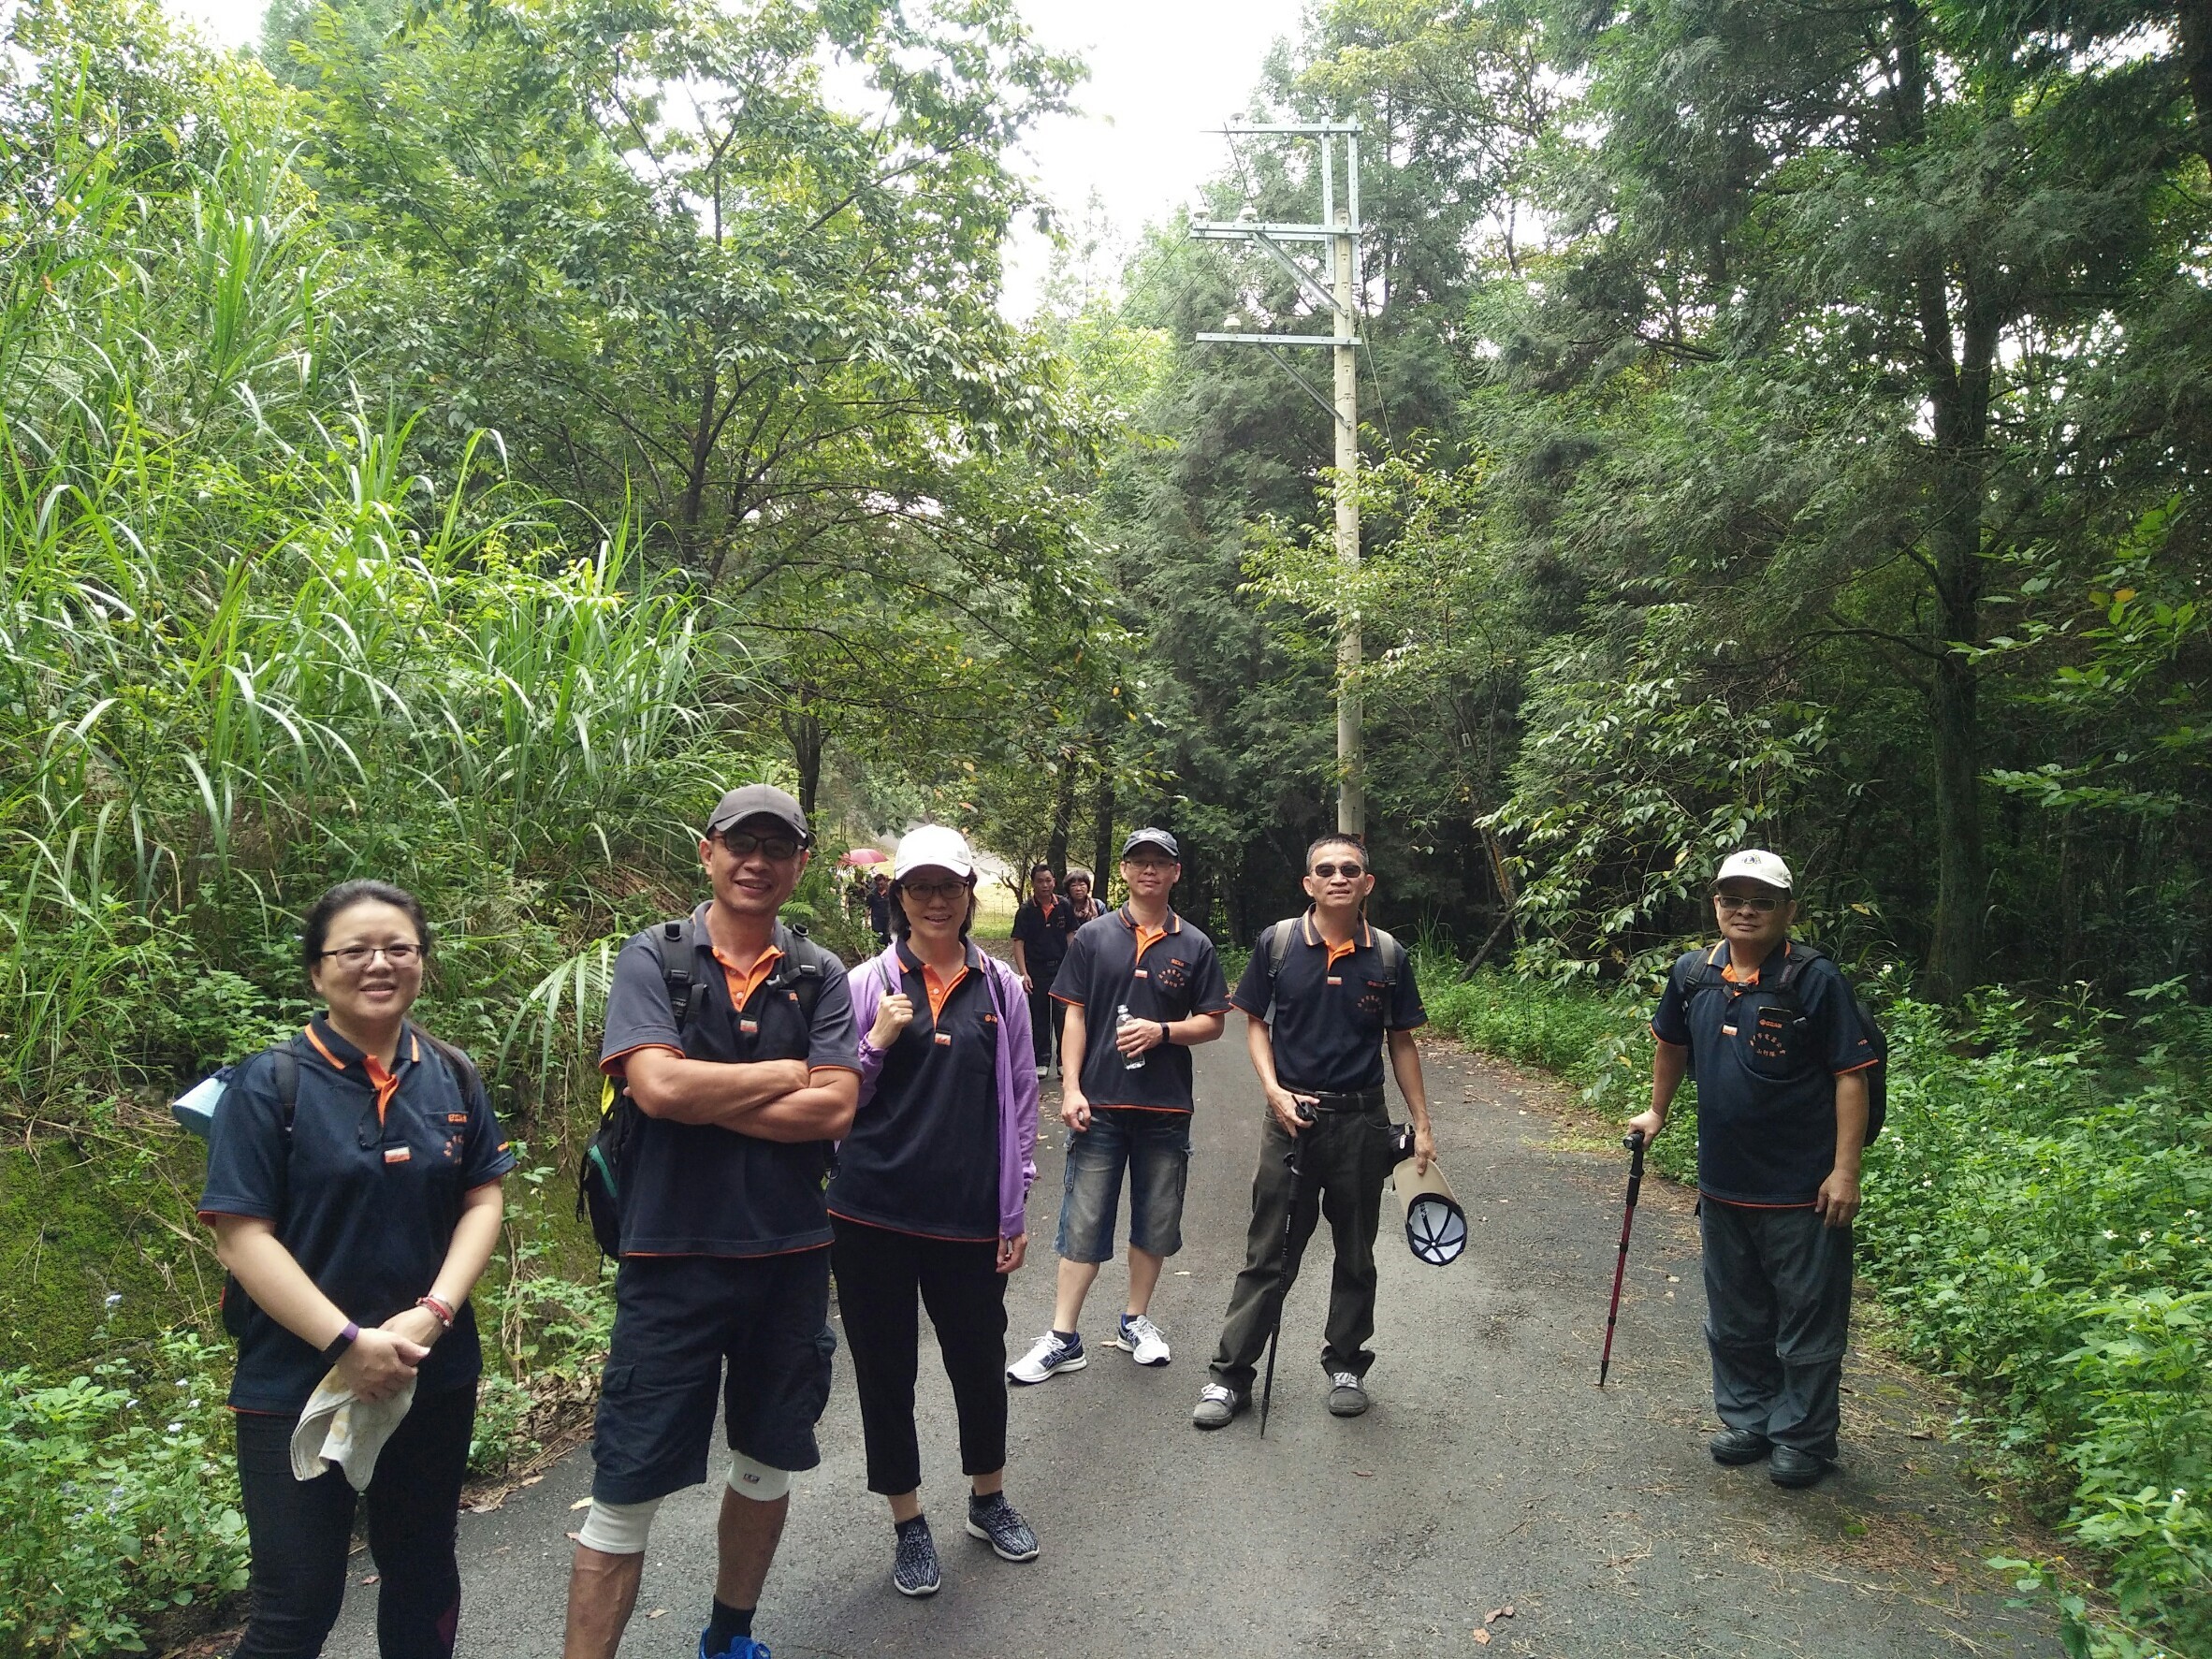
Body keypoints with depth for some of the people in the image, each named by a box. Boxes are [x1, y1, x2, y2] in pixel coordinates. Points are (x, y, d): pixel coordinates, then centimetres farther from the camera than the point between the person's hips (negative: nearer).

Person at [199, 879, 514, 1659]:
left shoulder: (453, 1078, 2)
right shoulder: (271, 1084, -10)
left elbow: (482, 1202, 3)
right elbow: (241, 1235, -13)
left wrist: (430, 1315, -13)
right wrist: (347, 1343, -19)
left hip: (436, 1378, 4)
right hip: (295, 1386, -4)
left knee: (423, 1574, 18)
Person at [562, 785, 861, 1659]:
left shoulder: (821, 978, 1)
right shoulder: (652, 958, -5)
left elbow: (834, 1110, -10)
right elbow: (659, 1087, -20)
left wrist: (703, 1098, -15)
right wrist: (789, 1074, -12)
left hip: (790, 1253, 4)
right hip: (673, 1254, -3)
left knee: (769, 1464, 19)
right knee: (628, 1489, 3)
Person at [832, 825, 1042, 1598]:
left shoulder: (1001, 988, 3)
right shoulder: (868, 984, -1)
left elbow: (1019, 1098, 7)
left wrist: (1016, 1207, 6)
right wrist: (877, 1042, -17)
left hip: (969, 1216, 1)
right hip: (874, 1214, -1)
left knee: (980, 1361, 13)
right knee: (885, 1368, 9)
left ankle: (989, 1498, 39)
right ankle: (909, 1523, 29)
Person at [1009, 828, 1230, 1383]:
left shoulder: (1194, 946, 4)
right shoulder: (1094, 937, 2)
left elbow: (1212, 1023, 6)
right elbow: (1075, 1016, 2)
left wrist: (1163, 1031, -12)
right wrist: (1071, 1087, -7)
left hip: (1166, 1107, 2)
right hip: (1099, 1103, -1)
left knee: (1156, 1221, 12)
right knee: (1083, 1221, 1)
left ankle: (1136, 1320, 29)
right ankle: (1063, 1338, 8)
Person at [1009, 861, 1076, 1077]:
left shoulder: (1064, 906, 0)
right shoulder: (1026, 910, -6)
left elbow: (1070, 935, 7)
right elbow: (1019, 943, -6)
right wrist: (1024, 973, -14)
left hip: (1061, 967, 1)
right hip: (1036, 970, -1)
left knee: (1063, 1016, 3)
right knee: (1039, 1019, 8)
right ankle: (1042, 1061, 17)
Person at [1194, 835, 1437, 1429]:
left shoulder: (1387, 956, 0)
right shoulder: (1278, 943, -3)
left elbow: (1401, 1043, 6)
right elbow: (1256, 1023, 4)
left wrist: (1422, 1125, 4)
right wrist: (1274, 1092, -10)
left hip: (1361, 1123, 1)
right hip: (1291, 1115, -1)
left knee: (1355, 1253, 14)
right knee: (1268, 1253, 4)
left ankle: (1345, 1365, 31)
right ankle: (1231, 1374, 14)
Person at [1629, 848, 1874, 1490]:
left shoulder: (1815, 978, -14)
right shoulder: (1692, 974, 0)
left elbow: (1850, 1076, -14)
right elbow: (1672, 1044, 19)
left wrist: (1845, 1171, -17)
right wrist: (1657, 1112, 23)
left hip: (1802, 1193, -5)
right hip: (1722, 1185, 5)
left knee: (1808, 1325, 9)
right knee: (1734, 1321, 19)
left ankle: (1804, 1437, 26)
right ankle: (1748, 1419, 37)